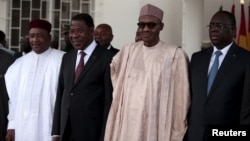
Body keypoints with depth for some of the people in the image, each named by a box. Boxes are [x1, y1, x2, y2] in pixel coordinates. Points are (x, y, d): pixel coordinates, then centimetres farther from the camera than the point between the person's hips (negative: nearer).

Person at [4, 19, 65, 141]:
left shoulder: (63, 60, -5)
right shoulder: (19, 64, 11)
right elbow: (13, 95, 10)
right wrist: (12, 125, 5)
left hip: (49, 127, -4)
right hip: (21, 128, 4)